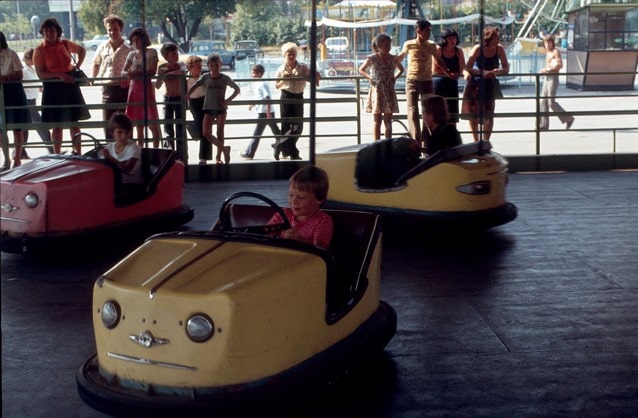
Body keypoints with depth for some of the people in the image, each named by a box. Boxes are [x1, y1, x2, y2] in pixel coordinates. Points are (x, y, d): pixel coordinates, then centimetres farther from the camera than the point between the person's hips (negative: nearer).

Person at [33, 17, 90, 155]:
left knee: (74, 122, 6)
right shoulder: (39, 50, -6)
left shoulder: (65, 44, 4)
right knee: (57, 124, 2)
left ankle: (78, 153, 13)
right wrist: (60, 75, -22)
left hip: (70, 85, 3)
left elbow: (82, 50, 22)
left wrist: (78, 66, 8)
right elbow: (40, 73, -12)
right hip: (53, 87, -3)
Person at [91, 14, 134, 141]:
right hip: (107, 88, 3)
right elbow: (96, 64, 22)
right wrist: (93, 78, 9)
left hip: (124, 88, -3)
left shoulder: (129, 48, -3)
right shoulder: (103, 48, 7)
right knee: (107, 122, 6)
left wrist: (129, 77, -17)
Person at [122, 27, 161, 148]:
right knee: (138, 123, 8)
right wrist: (128, 73, -16)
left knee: (152, 122, -5)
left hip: (146, 87, -5)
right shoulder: (131, 54, 14)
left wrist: (137, 73, -25)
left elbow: (152, 71, -12)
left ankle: (155, 149, -1)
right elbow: (123, 72, 8)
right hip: (134, 88, 5)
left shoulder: (151, 52, -1)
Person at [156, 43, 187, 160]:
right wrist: (162, 76, -19)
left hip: (180, 99, -2)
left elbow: (182, 72, -29)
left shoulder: (181, 65, -4)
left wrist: (167, 74, -20)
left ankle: (181, 156, -1)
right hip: (167, 99, 2)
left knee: (179, 127, -4)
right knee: (167, 127, 3)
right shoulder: (162, 67, 1)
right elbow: (157, 86, -2)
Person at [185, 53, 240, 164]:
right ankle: (224, 149, 5)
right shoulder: (205, 77, -4)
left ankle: (218, 155, 15)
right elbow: (194, 87, -7)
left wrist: (228, 100, -10)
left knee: (220, 132, 1)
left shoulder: (225, 78, -6)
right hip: (208, 108, 1)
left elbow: (237, 89, 2)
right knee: (206, 133, -8)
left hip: (221, 108, -1)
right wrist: (186, 96, -24)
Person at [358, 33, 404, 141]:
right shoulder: (372, 59, -6)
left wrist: (395, 78, 4)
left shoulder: (393, 59, 1)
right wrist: (369, 77, -6)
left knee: (388, 121, 5)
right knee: (377, 121, 0)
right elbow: (361, 70, 8)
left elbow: (401, 69, 19)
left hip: (389, 91, 3)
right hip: (377, 91, -3)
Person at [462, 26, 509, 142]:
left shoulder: (499, 49, -10)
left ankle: (486, 141, 10)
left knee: (488, 115, -3)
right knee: (473, 113, 3)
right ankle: (475, 141, 17)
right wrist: (483, 72, -35)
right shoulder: (478, 49, -15)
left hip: (490, 85, 1)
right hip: (475, 84, -1)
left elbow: (506, 69, -9)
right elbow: (467, 68, -21)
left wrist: (496, 72, -30)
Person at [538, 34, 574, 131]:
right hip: (547, 78, 9)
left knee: (551, 102, -10)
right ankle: (543, 125, 4)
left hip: (553, 78, -9)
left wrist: (547, 69, -18)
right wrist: (545, 70, 9)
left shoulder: (556, 52, -8)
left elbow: (560, 65, -19)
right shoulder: (548, 53, 18)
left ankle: (568, 118, 3)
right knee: (543, 101, 3)